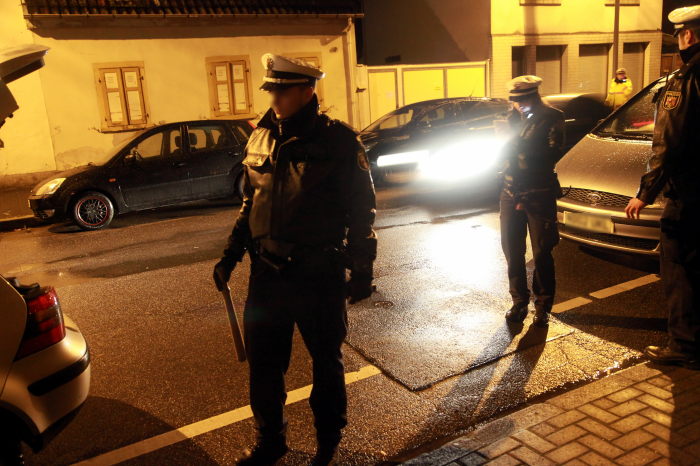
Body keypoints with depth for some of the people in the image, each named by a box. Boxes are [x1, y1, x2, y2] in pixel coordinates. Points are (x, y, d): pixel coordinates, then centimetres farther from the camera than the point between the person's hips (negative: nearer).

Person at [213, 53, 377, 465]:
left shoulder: (339, 142, -10)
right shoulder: (262, 139, 5)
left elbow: (361, 210, -7)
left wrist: (362, 268, -8)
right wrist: (231, 255, 11)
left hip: (319, 276, -4)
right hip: (266, 274, 5)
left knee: (326, 361, 14)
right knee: (263, 363, 14)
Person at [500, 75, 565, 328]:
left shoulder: (552, 118, -4)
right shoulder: (513, 117, 12)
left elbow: (554, 154, -14)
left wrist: (522, 147, -17)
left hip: (539, 195, -5)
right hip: (511, 192, 5)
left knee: (541, 253, 1)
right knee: (512, 250, 9)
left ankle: (543, 306, 14)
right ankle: (519, 302, 22)